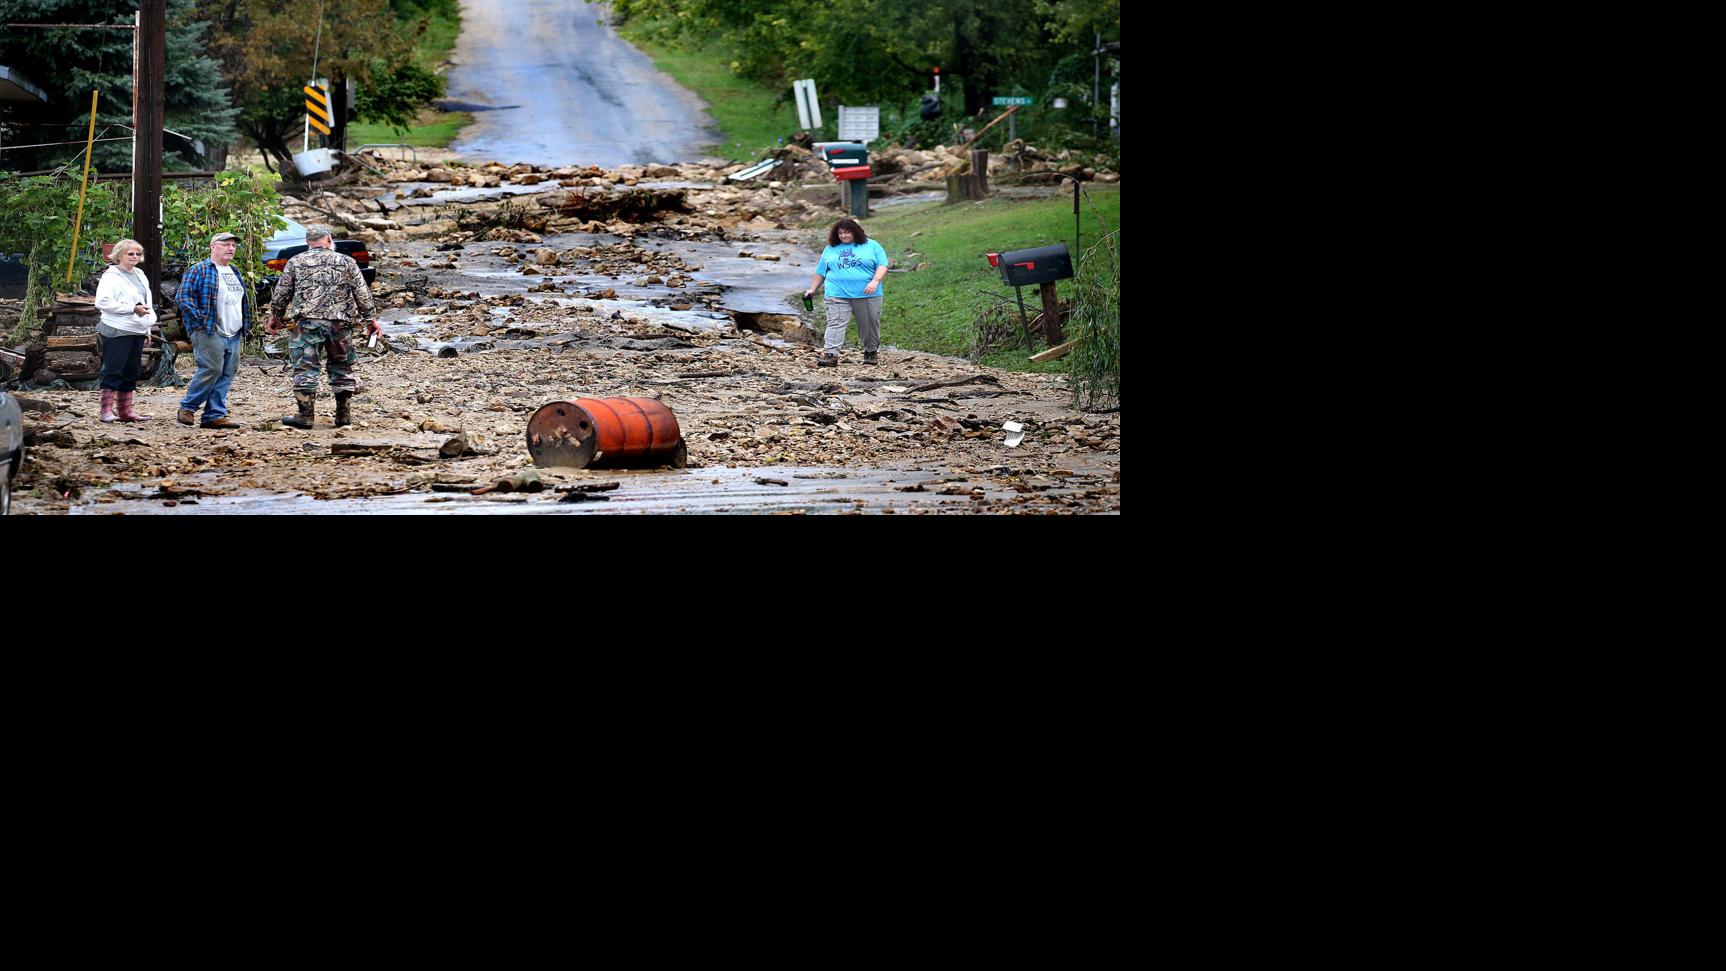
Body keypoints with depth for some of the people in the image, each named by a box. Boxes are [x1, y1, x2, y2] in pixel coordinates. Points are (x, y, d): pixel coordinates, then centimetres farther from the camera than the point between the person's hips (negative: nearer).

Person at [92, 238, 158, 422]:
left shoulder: (140, 276, 18)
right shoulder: (111, 277, -8)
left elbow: (148, 304, 26)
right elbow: (103, 302, -19)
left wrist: (147, 331, 21)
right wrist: (133, 309, -19)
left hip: (137, 332, 8)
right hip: (117, 331, -8)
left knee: (131, 373, 9)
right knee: (113, 371, -7)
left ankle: (126, 410, 14)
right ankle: (107, 411, -7)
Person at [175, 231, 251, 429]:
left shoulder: (235, 273, 22)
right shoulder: (199, 270, -3)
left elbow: (243, 300, 31)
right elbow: (183, 296, -10)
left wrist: (245, 325, 18)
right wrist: (199, 320, -15)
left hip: (234, 335, 8)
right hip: (209, 332, -8)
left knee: (227, 374, 3)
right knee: (211, 369, -15)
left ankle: (215, 415, 7)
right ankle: (187, 408, -2)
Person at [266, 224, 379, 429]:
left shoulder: (295, 263, 6)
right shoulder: (346, 262, 7)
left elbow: (281, 293, 10)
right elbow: (362, 294, 8)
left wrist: (275, 317, 22)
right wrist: (371, 318, 16)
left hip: (306, 322, -1)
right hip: (340, 323, 1)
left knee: (305, 368, 0)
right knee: (341, 366, 12)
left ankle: (305, 415, -2)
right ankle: (343, 413, 13)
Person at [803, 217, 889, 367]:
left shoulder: (872, 246, 6)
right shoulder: (830, 249, 15)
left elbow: (882, 265, -1)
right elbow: (820, 272, 20)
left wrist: (875, 281, -16)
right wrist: (812, 289, 17)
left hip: (867, 295, -1)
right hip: (838, 295, 1)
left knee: (870, 325, 6)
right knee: (835, 324, -13)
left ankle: (870, 352, 24)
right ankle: (830, 355, -21)